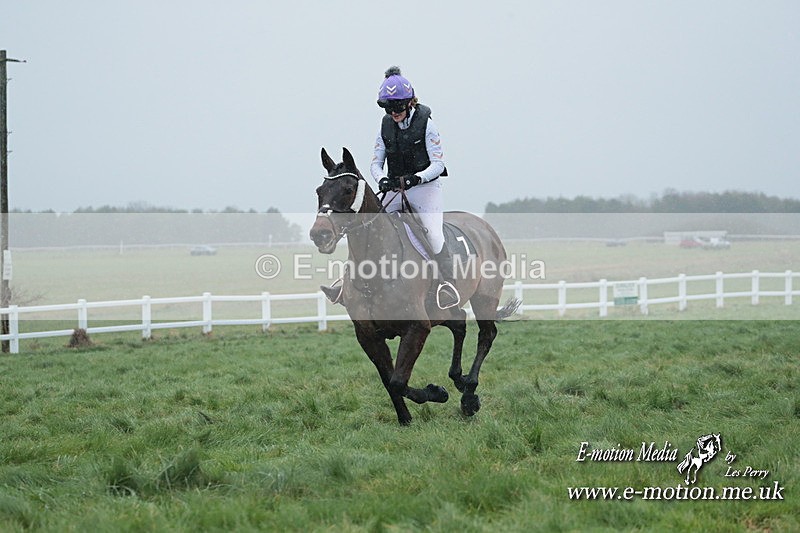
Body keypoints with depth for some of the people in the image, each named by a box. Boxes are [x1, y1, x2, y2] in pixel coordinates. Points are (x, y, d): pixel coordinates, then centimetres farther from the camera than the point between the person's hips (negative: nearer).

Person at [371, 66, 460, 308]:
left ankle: (449, 283, -24)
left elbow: (438, 164, -11)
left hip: (425, 186, -5)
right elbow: (376, 162, 6)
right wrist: (382, 180, -16)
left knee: (433, 232, -23)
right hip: (396, 189, 5)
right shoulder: (386, 126, 4)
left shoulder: (425, 125, -9)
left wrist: (416, 178, -27)